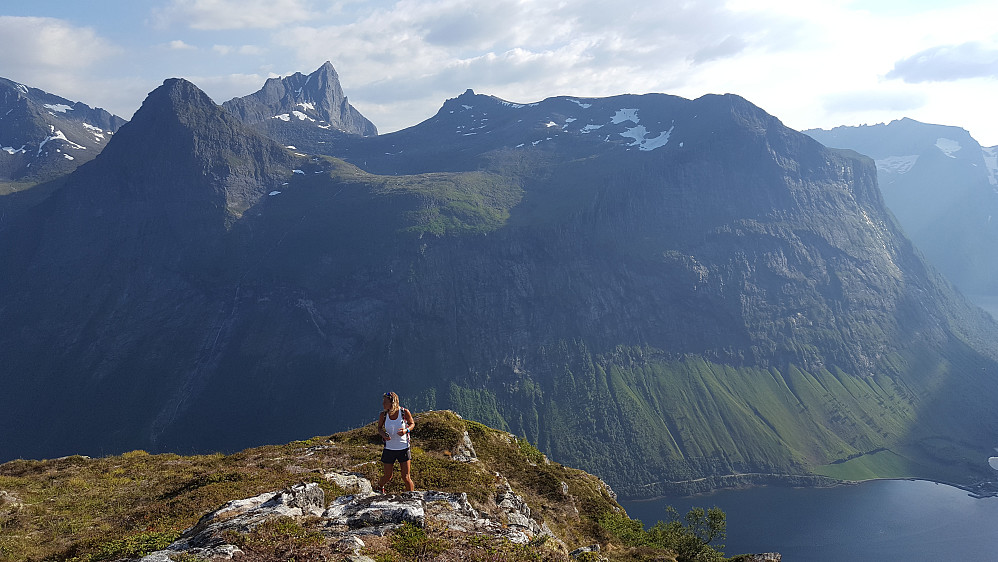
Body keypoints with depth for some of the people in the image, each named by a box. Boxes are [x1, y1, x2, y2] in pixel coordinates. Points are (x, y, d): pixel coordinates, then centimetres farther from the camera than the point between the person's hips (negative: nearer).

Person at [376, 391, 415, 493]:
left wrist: (406, 430, -17)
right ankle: (380, 486, 44)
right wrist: (383, 434, -14)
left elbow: (412, 423, 5)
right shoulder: (383, 415, -7)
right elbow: (379, 428, 9)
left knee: (406, 477, -2)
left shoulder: (404, 412, -12)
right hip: (389, 449, 1)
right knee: (387, 477, 11)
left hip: (404, 449, -1)